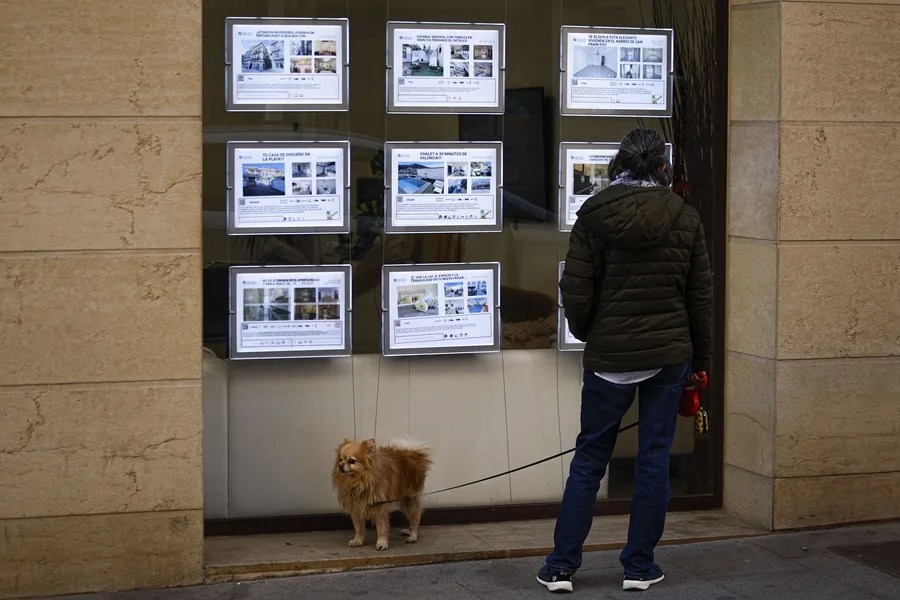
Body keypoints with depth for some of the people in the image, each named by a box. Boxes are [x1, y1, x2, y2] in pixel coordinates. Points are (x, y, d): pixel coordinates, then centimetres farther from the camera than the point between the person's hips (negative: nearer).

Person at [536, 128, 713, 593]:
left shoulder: (593, 216, -5)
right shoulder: (685, 218, 0)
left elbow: (575, 293, -5)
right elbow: (700, 294, 4)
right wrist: (700, 357, 15)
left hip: (610, 355, -1)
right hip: (669, 353, 1)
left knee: (589, 458, 7)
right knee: (654, 459, 7)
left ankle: (561, 567, 9)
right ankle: (639, 566, 13)